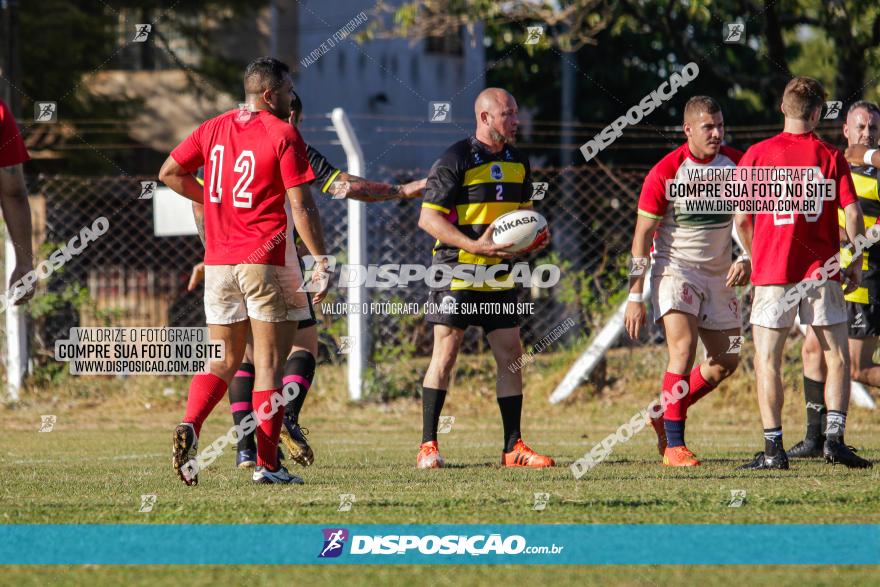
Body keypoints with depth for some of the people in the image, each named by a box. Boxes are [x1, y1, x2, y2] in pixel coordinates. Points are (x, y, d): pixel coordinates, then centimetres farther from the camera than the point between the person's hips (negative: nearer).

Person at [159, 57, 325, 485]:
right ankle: (267, 464, -1)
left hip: (218, 262, 5)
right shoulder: (283, 135, -8)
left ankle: (189, 426, -13)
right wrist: (321, 261, -8)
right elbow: (300, 206, -12)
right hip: (266, 264, -5)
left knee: (224, 360, 13)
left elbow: (169, 172, 14)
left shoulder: (213, 129, 9)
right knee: (269, 362, 1)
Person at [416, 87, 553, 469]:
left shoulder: (516, 161, 11)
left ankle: (513, 447, 8)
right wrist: (473, 245, -23)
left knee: (510, 356, 3)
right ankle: (428, 446, 0)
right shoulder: (455, 160, -11)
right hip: (457, 273, -6)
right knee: (445, 356, -5)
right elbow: (428, 218, -13)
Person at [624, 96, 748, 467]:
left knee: (727, 361, 5)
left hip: (719, 273, 5)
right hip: (674, 268, -5)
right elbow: (643, 234, -9)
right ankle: (674, 446, -20)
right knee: (684, 345, -22)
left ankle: (665, 413, 27)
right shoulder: (665, 172, -13)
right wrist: (636, 296, -12)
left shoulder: (736, 164, -1)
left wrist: (746, 259, -9)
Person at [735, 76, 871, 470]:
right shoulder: (830, 157, -1)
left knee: (768, 360, 5)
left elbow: (742, 218, 1)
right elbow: (853, 214, -4)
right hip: (822, 271, 0)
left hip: (772, 272, 0)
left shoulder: (757, 155, -1)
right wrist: (856, 262, 8)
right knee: (837, 357, 9)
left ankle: (773, 448, -1)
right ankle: (834, 435, -3)